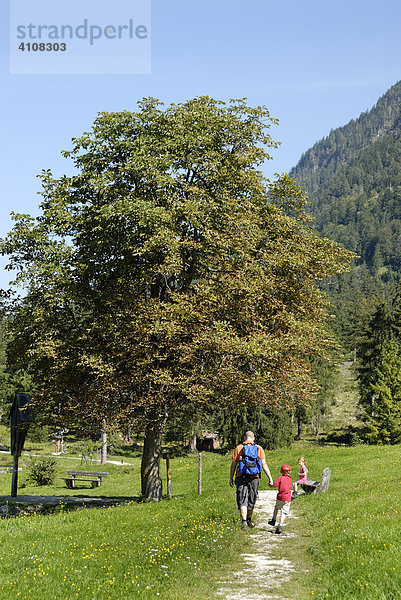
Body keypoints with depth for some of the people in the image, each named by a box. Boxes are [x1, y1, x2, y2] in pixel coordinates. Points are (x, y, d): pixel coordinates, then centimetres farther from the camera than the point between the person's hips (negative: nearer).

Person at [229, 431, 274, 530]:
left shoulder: (239, 448, 1)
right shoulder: (259, 448, 5)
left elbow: (233, 464, 1)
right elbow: (264, 464, -1)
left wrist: (231, 478, 10)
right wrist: (270, 478, 0)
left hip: (241, 478, -2)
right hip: (254, 478, 2)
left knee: (242, 501, -2)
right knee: (251, 501, 17)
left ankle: (244, 521, -17)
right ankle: (249, 520, 30)